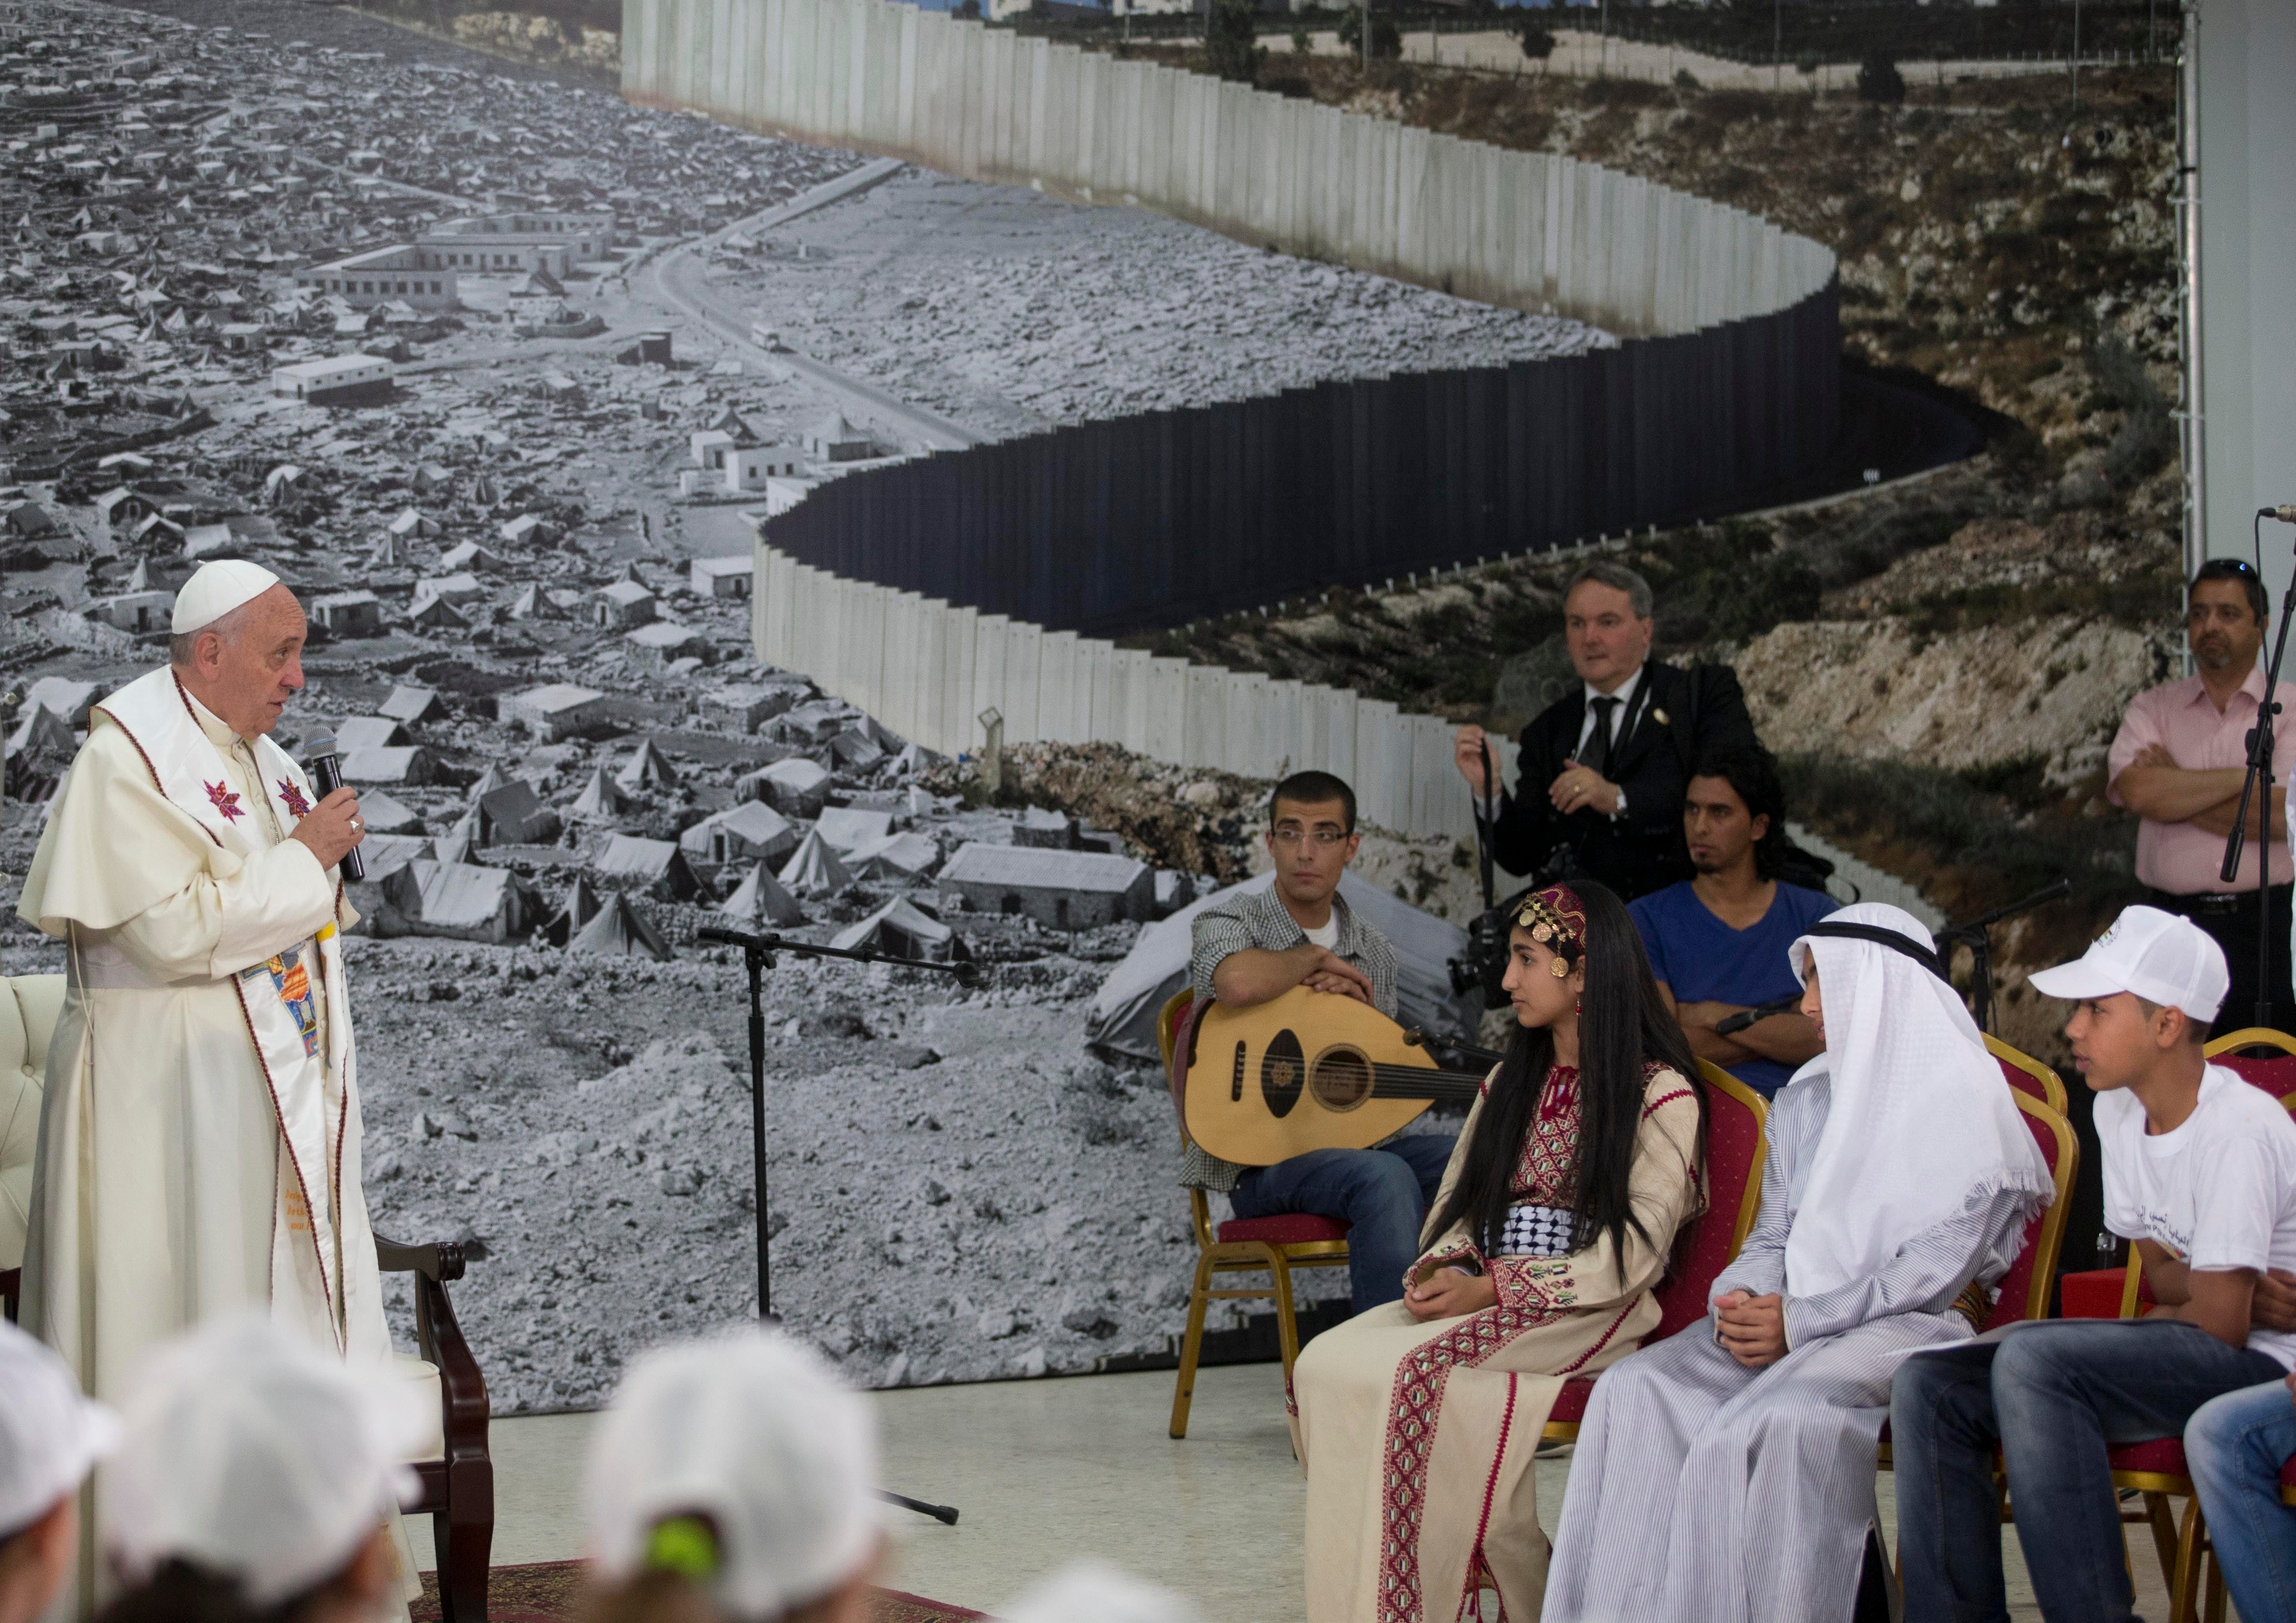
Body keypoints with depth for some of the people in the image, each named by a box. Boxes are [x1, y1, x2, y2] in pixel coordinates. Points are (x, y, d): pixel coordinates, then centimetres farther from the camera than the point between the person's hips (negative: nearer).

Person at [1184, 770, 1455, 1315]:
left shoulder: (1372, 948, 13)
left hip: (1352, 1143, 6)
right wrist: (1315, 957, -13)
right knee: (1384, 1179, -34)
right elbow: (1239, 983, -32)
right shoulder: (1229, 923, -5)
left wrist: (1362, 1007, -4)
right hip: (1258, 1162, -6)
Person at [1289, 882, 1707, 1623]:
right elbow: (1457, 1202, 18)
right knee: (1326, 1363, -21)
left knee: (1415, 1369, -33)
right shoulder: (1509, 1084, 21)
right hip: (1485, 1296, 7)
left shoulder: (1660, 1095, -3)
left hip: (1590, 1312, -7)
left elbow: (1635, 1252, -11)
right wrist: (1439, 1267, -7)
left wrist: (1494, 1290, -18)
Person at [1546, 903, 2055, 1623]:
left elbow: (1939, 1267, -11)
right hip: (1795, 1318, 6)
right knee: (1638, 1389, -21)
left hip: (1912, 1323, -6)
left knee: (1778, 1420, -37)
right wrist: (1740, 1302, -6)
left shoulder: (1963, 1099, -2)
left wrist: (1801, 1320, -18)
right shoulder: (1802, 1101, 20)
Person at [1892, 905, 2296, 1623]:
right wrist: (2231, 1287, -6)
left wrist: (2171, 1302, 1)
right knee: (1929, 1387, -7)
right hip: (2178, 1357, 9)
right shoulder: (2119, 1111, 8)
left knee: (2033, 1363, -31)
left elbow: (2221, 1322, -19)